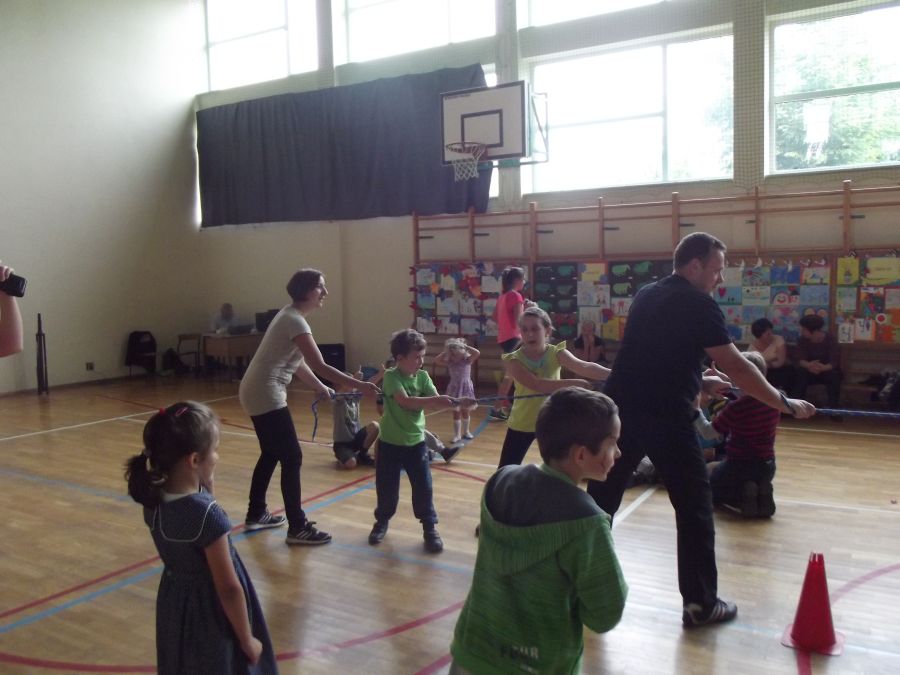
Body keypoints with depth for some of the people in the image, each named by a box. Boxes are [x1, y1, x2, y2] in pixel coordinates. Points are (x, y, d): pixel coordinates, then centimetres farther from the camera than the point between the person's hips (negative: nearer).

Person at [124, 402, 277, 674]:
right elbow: (228, 588, -23)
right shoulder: (207, 513, -30)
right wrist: (248, 640, -11)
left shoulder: (152, 501, -9)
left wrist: (204, 491, -6)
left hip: (175, 609, 7)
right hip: (209, 616, -7)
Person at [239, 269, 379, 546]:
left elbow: (298, 363, 17)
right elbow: (321, 366, -24)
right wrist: (360, 386, -23)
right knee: (292, 458, -6)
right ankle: (297, 528, 1)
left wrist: (319, 388, 20)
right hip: (265, 395, -10)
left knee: (271, 454, 21)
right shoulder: (295, 321, -18)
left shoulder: (290, 315, 12)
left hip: (257, 392, 10)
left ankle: (256, 514, 34)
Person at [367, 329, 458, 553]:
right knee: (386, 487, 9)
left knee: (423, 487, 1)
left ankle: (430, 528, 15)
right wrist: (437, 400, -42)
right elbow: (405, 401, -31)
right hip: (390, 443, -3)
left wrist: (453, 403, -34)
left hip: (415, 442, 3)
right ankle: (382, 521, 34)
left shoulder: (423, 377, -2)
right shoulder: (391, 376, -15)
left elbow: (435, 404, -13)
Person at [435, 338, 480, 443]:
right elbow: (436, 360, -11)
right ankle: (457, 435, 12)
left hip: (465, 388, -1)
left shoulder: (467, 360, -10)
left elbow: (477, 353, -25)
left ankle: (466, 432, 32)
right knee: (456, 413, 5)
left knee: (465, 412, 14)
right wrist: (445, 352, -9)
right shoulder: (449, 363, -4)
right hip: (455, 389, 1)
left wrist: (466, 346, -17)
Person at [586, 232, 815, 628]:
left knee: (601, 497, 16)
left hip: (620, 409, 7)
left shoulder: (645, 296, 14)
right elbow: (736, 367, -9)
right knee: (694, 508, 7)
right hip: (666, 419, -7)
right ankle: (701, 603, 16)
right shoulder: (698, 305, -7)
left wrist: (699, 381, 23)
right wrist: (785, 404, 0)